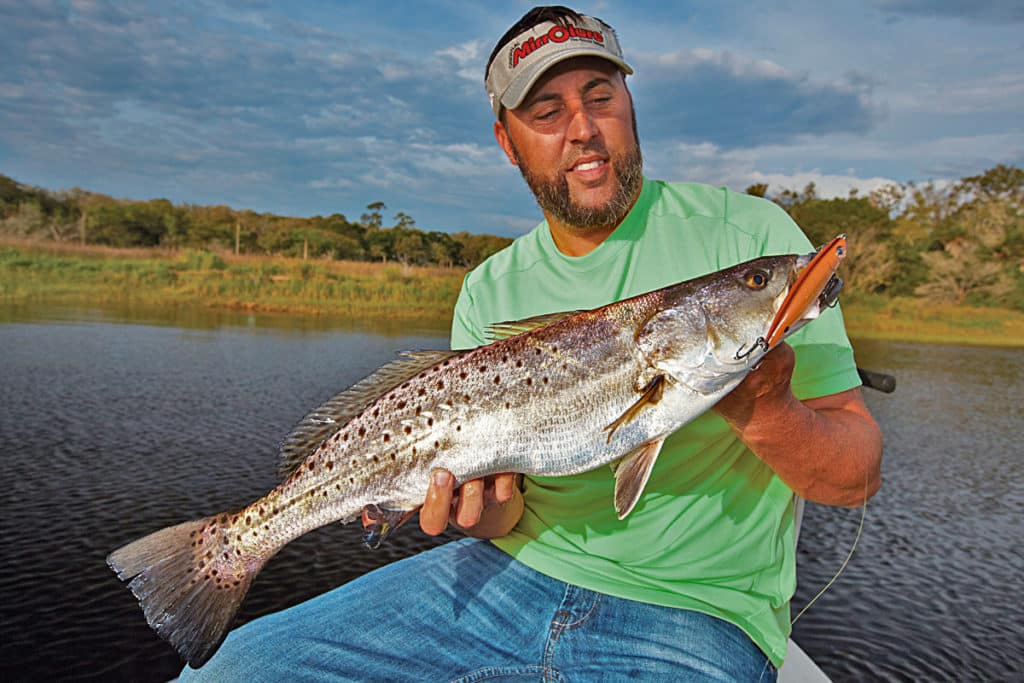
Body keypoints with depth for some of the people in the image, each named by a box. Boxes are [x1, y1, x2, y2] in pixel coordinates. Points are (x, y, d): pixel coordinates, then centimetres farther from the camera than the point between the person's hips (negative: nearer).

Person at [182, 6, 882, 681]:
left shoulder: (749, 233, -7)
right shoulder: (488, 293, 4)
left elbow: (859, 475, -7)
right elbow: (506, 505, 3)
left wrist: (765, 416, -28)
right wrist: (487, 505, -20)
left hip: (693, 616, -2)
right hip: (517, 569, 4)